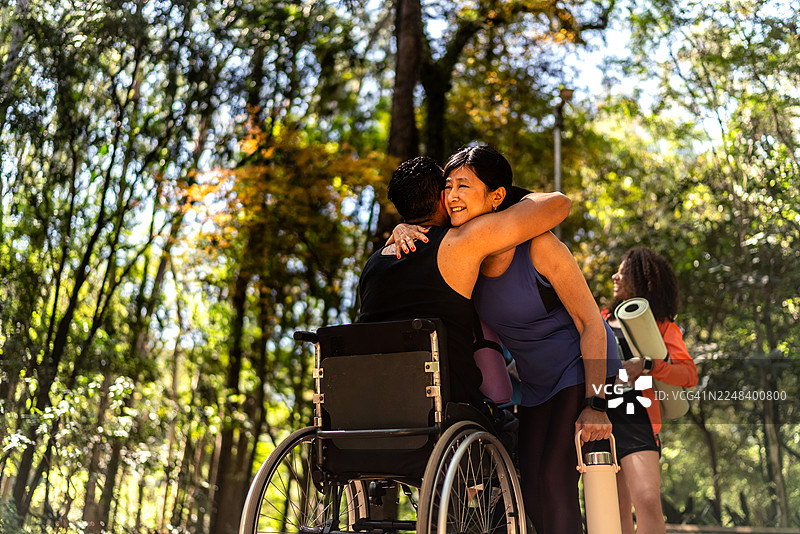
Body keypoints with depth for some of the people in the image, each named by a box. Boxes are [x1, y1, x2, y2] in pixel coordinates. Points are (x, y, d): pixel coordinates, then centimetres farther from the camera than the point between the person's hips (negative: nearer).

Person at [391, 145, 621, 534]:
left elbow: (591, 326, -22)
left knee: (553, 477, -18)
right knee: (531, 491, 5)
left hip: (584, 367, -6)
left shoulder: (538, 246, -26)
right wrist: (404, 231, -18)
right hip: (536, 382, 7)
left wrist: (595, 405, -27)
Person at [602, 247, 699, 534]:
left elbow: (689, 374, -6)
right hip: (598, 412, 5)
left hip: (634, 416, -5)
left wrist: (648, 365, -19)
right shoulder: (605, 317, 22)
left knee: (648, 501, -21)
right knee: (617, 510, 2)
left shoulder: (661, 324, 8)